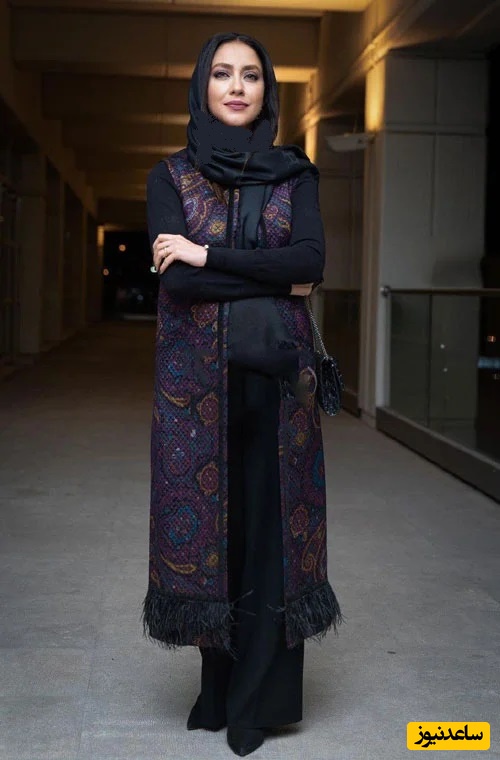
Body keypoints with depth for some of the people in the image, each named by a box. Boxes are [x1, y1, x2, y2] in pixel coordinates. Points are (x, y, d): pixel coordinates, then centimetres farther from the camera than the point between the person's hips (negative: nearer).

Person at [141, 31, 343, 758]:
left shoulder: (295, 172, 7)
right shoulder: (170, 175, 4)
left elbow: (313, 259, -10)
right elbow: (175, 279, -11)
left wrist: (210, 255, -14)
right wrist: (276, 280, -9)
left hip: (276, 371, 1)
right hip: (197, 374, 0)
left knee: (271, 527, 2)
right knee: (209, 523, 4)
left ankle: (257, 697, 13)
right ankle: (219, 688, 19)